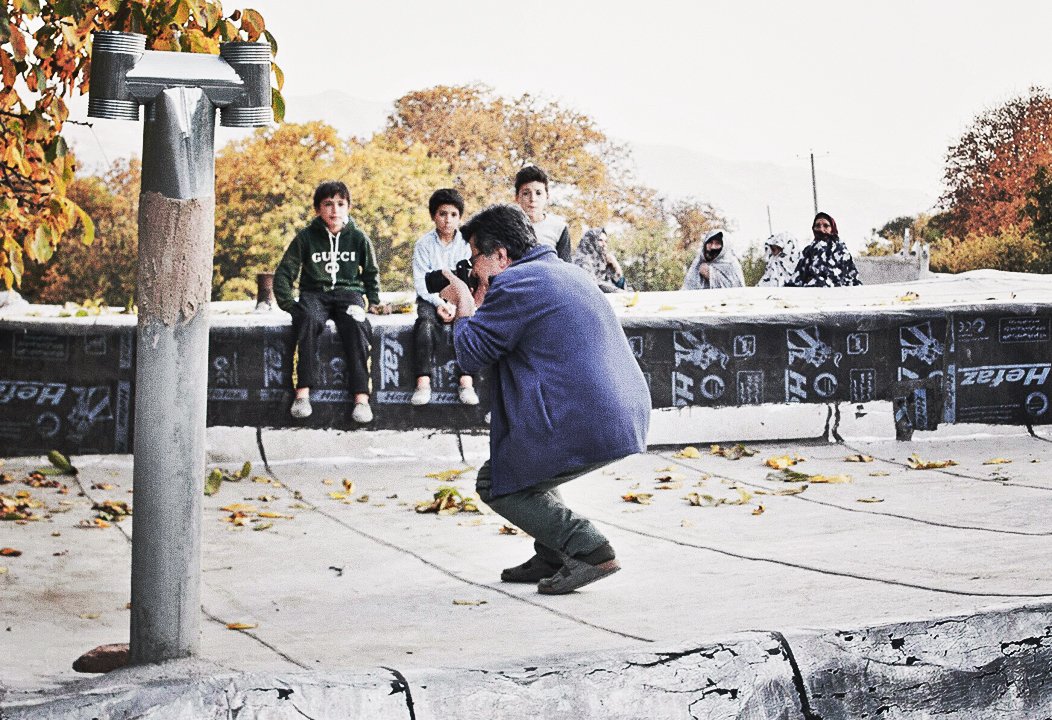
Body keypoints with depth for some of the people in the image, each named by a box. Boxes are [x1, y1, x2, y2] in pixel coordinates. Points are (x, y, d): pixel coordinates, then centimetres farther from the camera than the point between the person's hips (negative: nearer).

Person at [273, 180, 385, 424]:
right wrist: (288, 303, -4)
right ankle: (303, 392, -40)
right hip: (315, 293, 0)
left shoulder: (358, 238, 9)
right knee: (309, 319, -37)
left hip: (349, 292, 0)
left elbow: (371, 272, 23)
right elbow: (284, 272, 8)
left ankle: (361, 397, -40)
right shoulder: (306, 237, 5)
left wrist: (374, 301, 13)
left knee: (356, 324, -35)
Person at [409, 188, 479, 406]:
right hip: (430, 299, 0)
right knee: (426, 321, -33)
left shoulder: (467, 244, 5)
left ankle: (466, 382, -40)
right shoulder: (424, 245, 4)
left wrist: (454, 305, -17)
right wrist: (440, 303, -18)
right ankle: (423, 382, -43)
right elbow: (420, 282, -3)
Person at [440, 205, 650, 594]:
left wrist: (464, 302, 10)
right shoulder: (570, 272, 21)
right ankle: (551, 556, 24)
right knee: (523, 458, 30)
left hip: (586, 427, -10)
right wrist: (481, 304, 23)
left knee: (495, 484, 8)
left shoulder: (513, 284, -9)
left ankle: (590, 550, -4)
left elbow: (470, 354, -5)